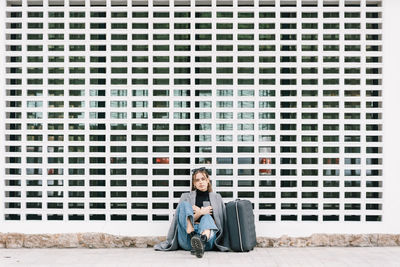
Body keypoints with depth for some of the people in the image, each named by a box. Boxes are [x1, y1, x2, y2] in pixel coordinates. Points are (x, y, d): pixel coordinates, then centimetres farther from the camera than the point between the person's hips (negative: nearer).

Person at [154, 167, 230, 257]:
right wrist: (200, 213, -6)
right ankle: (192, 236, -46)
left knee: (207, 217, -30)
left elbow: (220, 221, 14)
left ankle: (203, 240, -64)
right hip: (187, 240, 0)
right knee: (184, 204, -19)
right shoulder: (186, 197, 19)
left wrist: (199, 212, 1)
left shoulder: (216, 197, 21)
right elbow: (182, 219, 11)